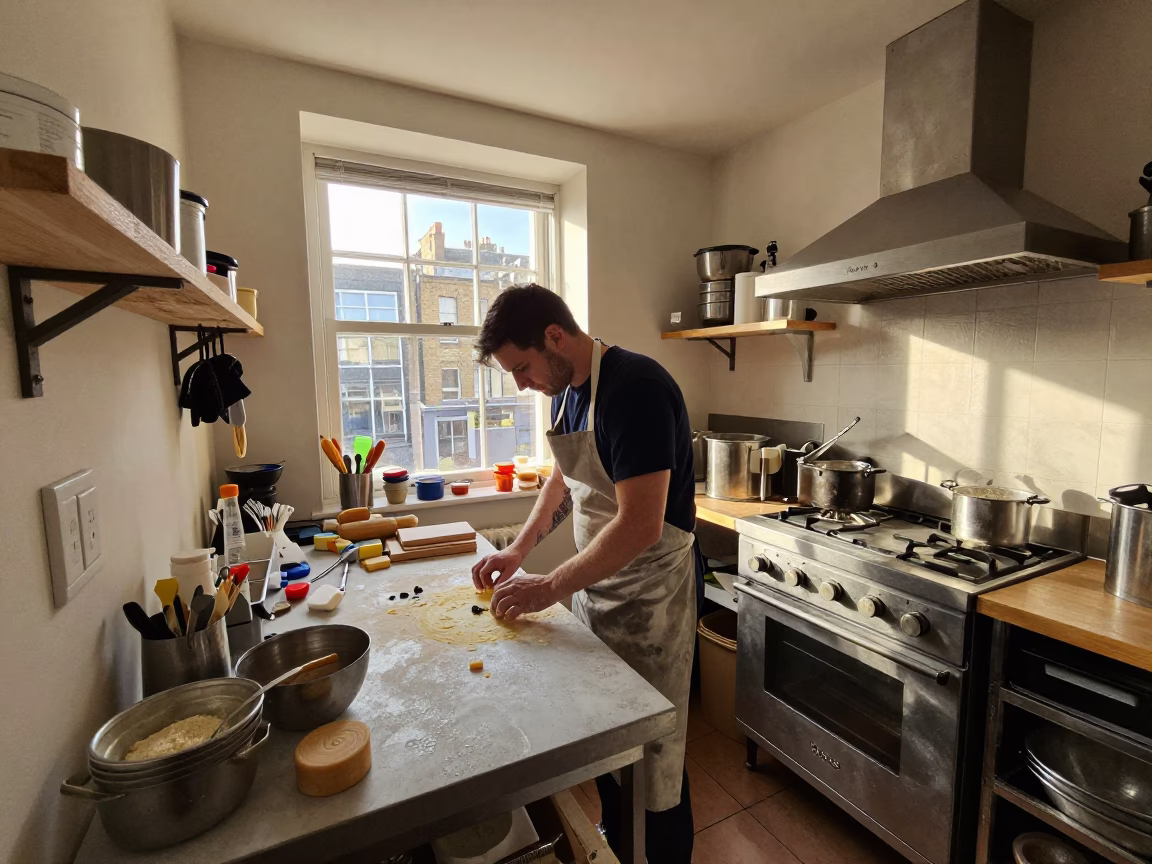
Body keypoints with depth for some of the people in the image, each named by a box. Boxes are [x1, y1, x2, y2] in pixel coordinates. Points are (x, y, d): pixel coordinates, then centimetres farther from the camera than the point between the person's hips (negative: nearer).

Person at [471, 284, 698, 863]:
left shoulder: (636, 388, -25)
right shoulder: (565, 390, 3)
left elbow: (640, 526, -29)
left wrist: (550, 587, -20)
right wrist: (518, 550, 5)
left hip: (648, 594, -8)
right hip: (593, 584, 8)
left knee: (652, 750, 12)